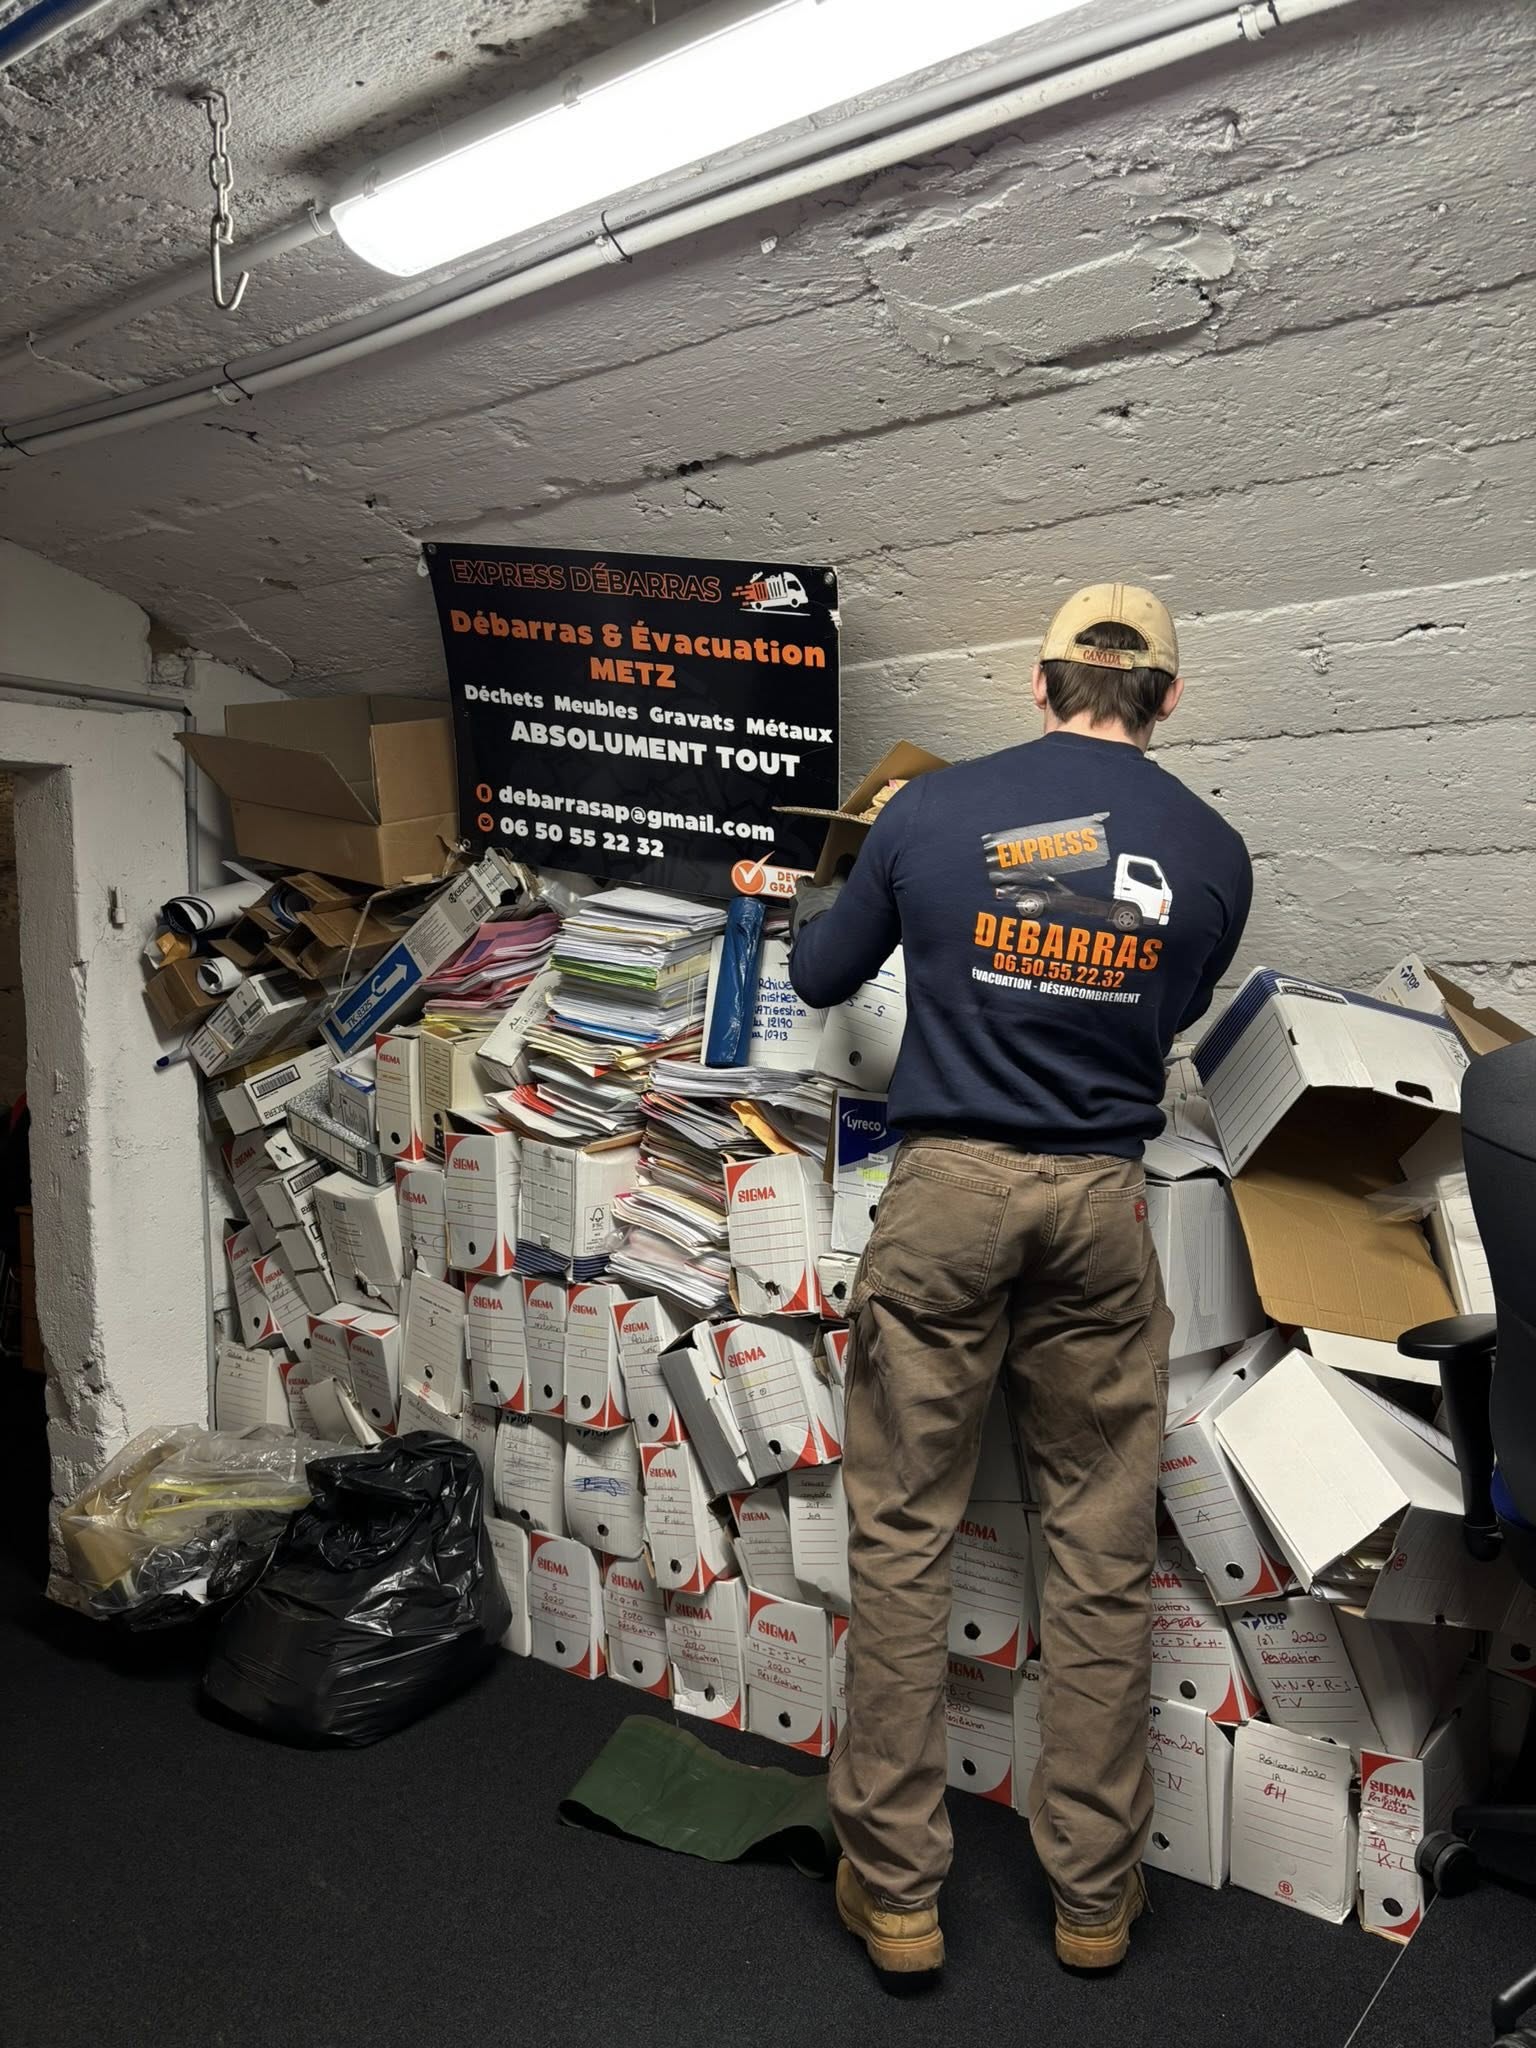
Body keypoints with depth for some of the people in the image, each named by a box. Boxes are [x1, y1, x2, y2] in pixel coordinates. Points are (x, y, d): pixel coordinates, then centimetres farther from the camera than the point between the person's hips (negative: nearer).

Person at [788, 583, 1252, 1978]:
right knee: (1103, 1555, 13)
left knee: (902, 1540, 10)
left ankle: (896, 1890, 22)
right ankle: (1096, 1892, 28)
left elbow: (823, 978, 10)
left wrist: (818, 907, 32)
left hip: (945, 1188, -1)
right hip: (1101, 1204, 1)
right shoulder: (1212, 851, 2)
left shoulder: (932, 811, -1)